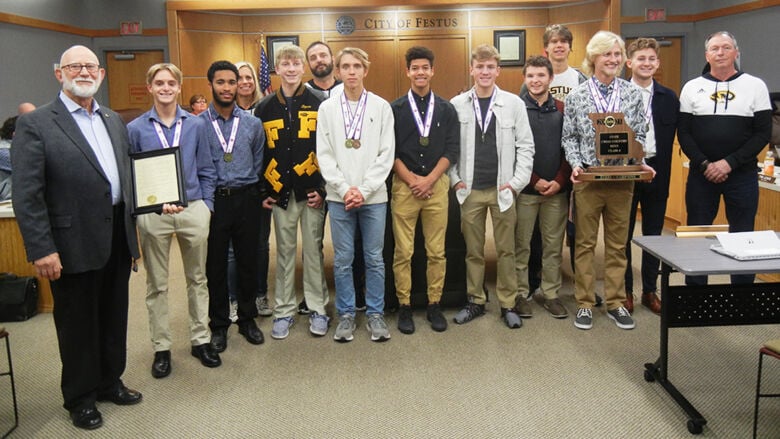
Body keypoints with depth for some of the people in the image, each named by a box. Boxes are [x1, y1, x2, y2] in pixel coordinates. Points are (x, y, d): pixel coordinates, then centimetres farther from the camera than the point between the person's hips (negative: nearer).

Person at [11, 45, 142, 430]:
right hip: (75, 244, -6)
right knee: (77, 323, 10)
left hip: (117, 239, 6)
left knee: (114, 317, 18)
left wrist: (133, 234, 13)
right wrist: (41, 250, -17)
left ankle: (109, 382, 37)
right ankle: (80, 397, 29)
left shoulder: (114, 121, 11)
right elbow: (26, 195, -13)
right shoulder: (35, 124, -8)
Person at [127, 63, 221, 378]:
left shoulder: (196, 125, 5)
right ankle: (161, 348, 21)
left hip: (193, 209, 1)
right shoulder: (136, 129, 0)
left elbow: (206, 171, 8)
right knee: (157, 284, 9)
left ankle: (201, 340, 25)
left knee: (197, 278, 11)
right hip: (153, 213, -1)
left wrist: (206, 206, 0)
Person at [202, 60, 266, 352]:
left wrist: (250, 191, 3)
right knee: (215, 264, 8)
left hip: (246, 199, 2)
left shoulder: (252, 123, 5)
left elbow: (258, 163, 10)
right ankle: (219, 324, 23)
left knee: (248, 261, 10)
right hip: (213, 200, -2)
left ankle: (247, 318, 27)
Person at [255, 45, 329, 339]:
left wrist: (324, 188, -8)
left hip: (312, 191, -2)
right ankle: (284, 311, 21)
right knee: (284, 252, 10)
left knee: (313, 251, 6)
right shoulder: (265, 108, 7)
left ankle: (317, 308, 19)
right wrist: (262, 192, 3)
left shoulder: (319, 104, 0)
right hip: (280, 192, 2)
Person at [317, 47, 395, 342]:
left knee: (374, 259, 7)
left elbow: (386, 154, -2)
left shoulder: (381, 106, 2)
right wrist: (344, 189, -9)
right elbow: (324, 155, 2)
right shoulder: (327, 108, 5)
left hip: (374, 195, 0)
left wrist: (364, 190, -9)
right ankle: (346, 315, 20)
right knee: (343, 260, 7)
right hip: (339, 196, 1)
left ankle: (375, 314, 20)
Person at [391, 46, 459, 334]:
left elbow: (452, 149, 3)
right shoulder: (395, 109, 5)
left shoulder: (446, 109, 9)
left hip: (437, 185, 1)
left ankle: (434, 305, 16)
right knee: (403, 252, 1)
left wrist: (429, 180, -8)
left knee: (437, 252, 4)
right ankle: (404, 307, 12)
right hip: (404, 185, -1)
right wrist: (412, 180, -9)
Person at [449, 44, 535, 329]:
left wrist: (517, 183, -5)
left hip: (503, 189, 0)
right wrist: (455, 180, -3)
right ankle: (475, 302, 22)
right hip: (470, 190, 1)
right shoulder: (457, 105, 1)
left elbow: (525, 146, 1)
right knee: (473, 250, 9)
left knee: (506, 250, 6)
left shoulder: (514, 103, 0)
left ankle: (508, 304, 18)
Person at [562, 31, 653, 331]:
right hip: (587, 179, -1)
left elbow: (639, 135, 7)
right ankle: (585, 303, 17)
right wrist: (576, 164, -12)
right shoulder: (576, 96, 0)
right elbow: (569, 137, 3)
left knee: (617, 244, 10)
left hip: (622, 179, 2)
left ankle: (616, 303, 21)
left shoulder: (633, 94, 5)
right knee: (584, 243, 6)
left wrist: (640, 163, -8)